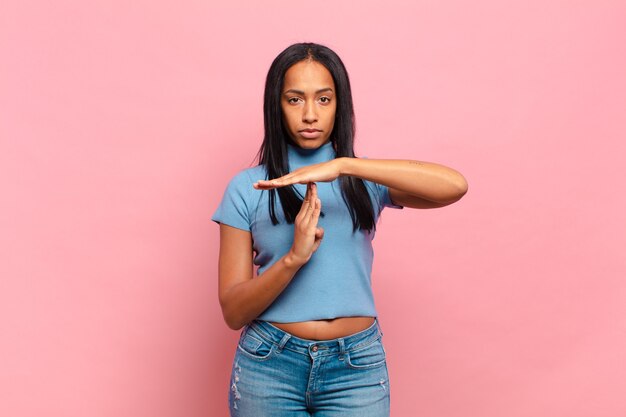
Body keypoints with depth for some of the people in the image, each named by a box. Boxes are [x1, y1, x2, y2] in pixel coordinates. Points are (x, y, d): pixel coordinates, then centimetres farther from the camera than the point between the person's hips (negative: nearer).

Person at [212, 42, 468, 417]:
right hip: (268, 366, 0)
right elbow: (233, 312, -3)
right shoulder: (247, 189, 1)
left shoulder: (365, 182, 3)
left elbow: (455, 185, -16)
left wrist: (342, 165, -24)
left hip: (356, 371, 0)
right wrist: (294, 257, -21)